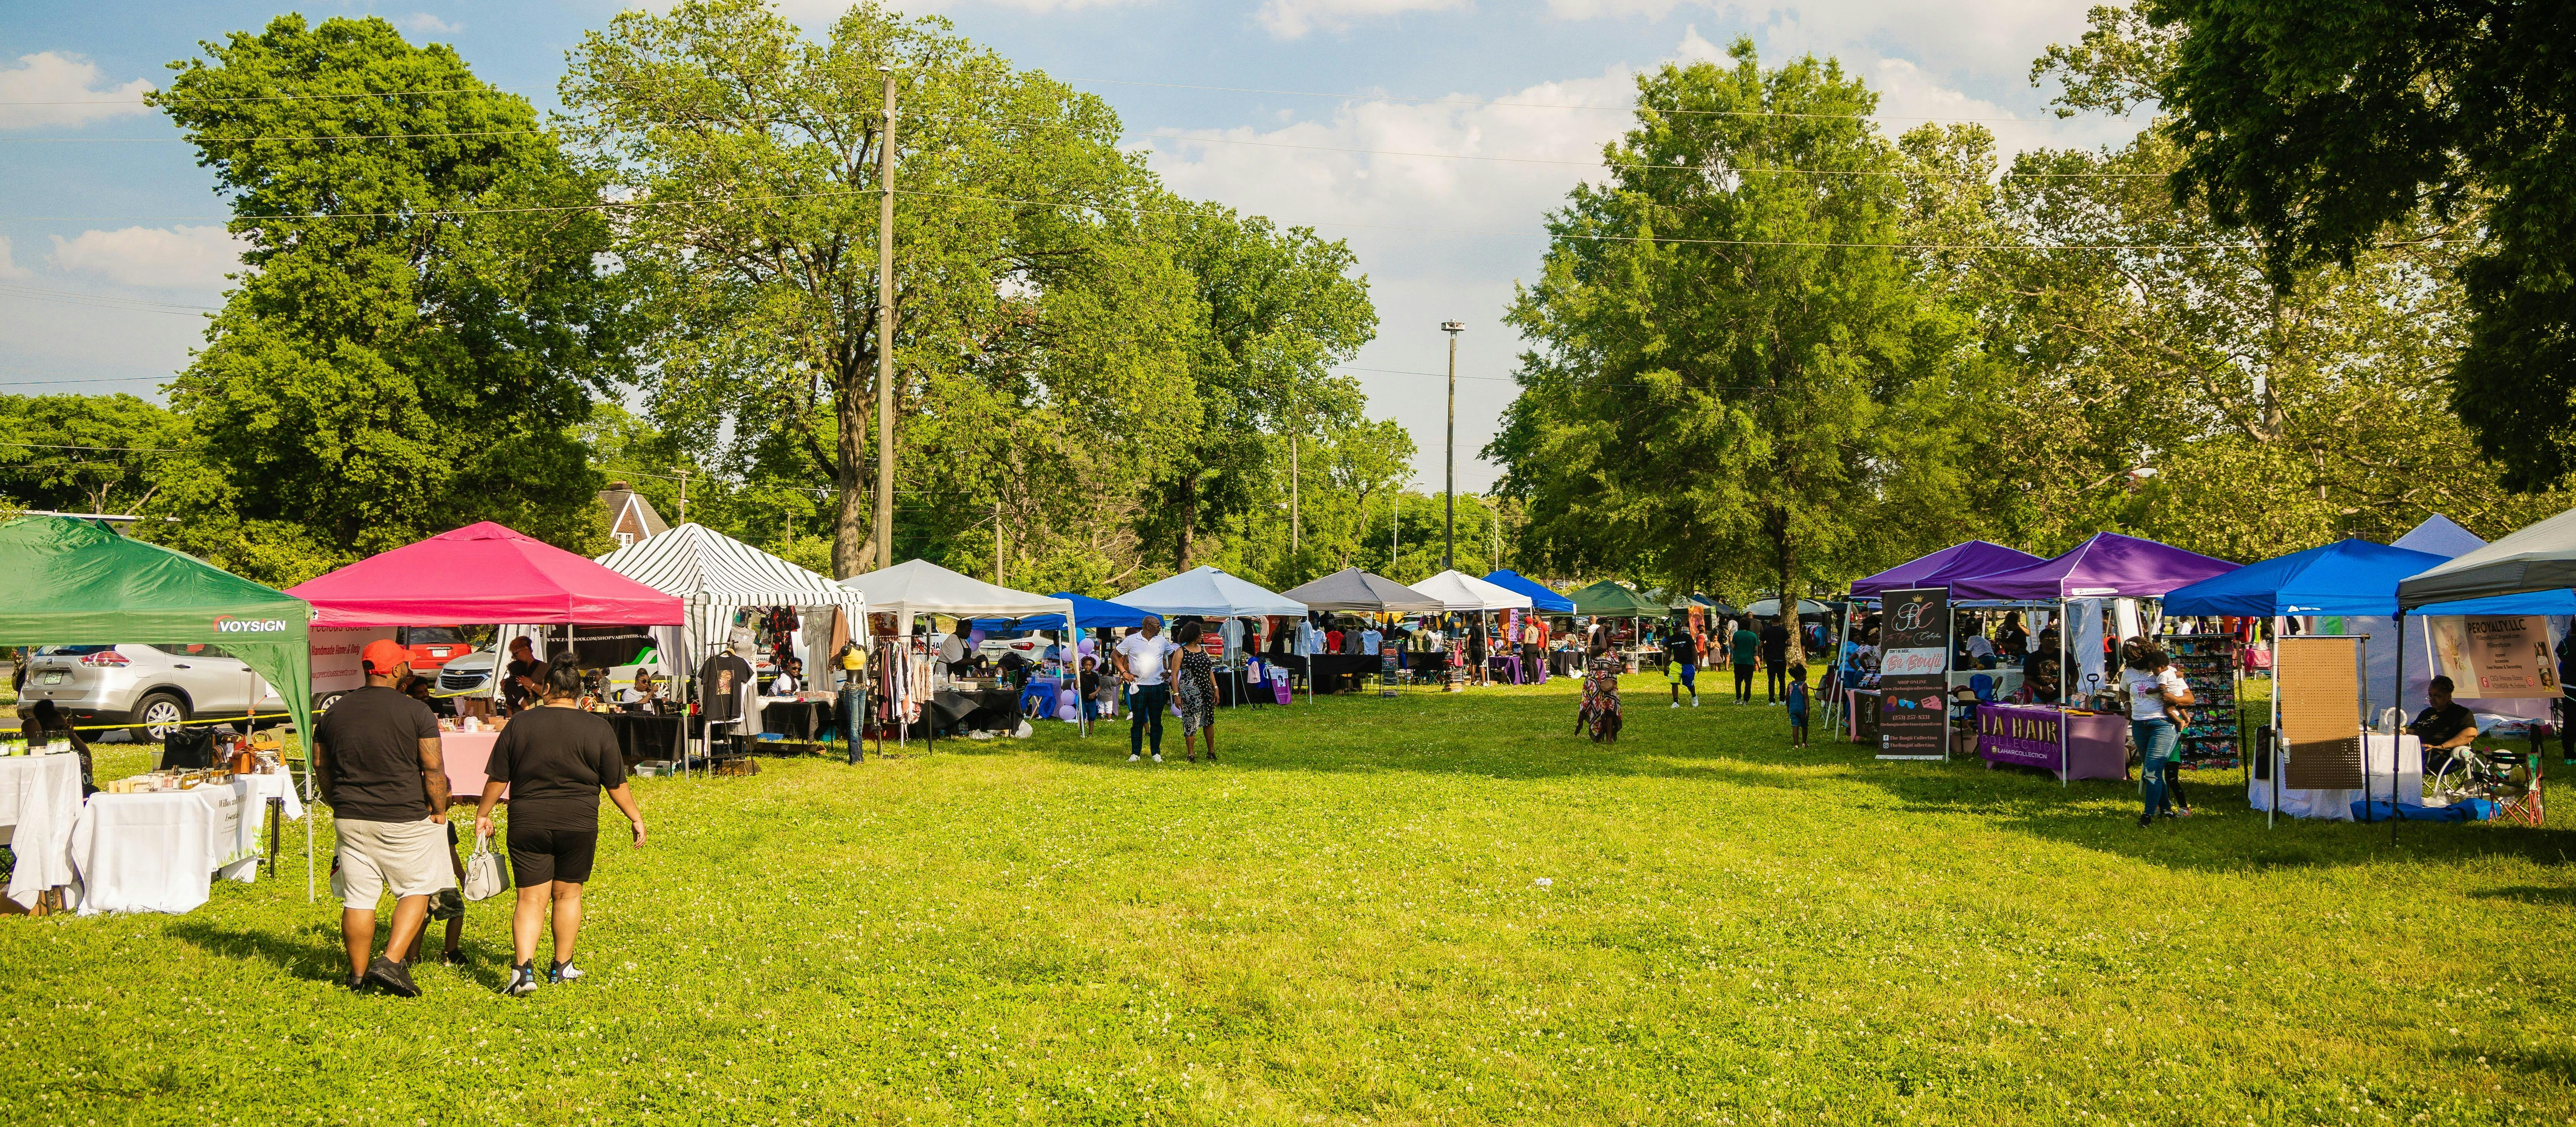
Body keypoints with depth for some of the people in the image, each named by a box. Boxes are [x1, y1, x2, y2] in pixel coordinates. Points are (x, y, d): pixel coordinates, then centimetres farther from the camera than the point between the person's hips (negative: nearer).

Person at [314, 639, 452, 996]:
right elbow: (434, 769, -10)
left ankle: (358, 974, 16)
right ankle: (390, 962, -4)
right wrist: (439, 810, 3)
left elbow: (321, 769, 14)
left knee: (358, 899, 9)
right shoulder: (417, 712, -9)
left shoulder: (334, 714, 6)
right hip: (405, 819, -4)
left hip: (351, 820, 4)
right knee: (416, 889, 9)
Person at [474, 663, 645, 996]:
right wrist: (635, 817, 13)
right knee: (568, 894, 14)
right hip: (578, 824, 0)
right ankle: (561, 967, 22)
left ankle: (523, 969, -13)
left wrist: (483, 814, 16)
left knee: (531, 898, 2)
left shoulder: (520, 723, -1)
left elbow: (498, 778, 3)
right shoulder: (598, 729, -2)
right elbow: (616, 784, 1)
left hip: (527, 824, 0)